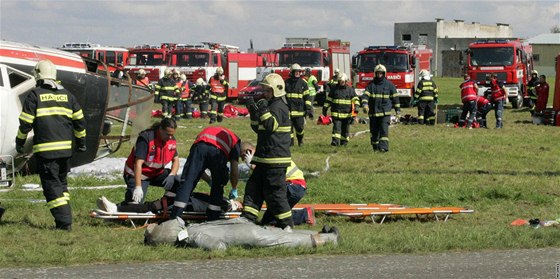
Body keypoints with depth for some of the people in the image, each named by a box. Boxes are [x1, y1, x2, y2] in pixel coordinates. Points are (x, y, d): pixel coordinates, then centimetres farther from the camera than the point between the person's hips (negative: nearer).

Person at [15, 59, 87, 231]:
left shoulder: (35, 95, -3)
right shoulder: (66, 94, 12)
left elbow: (25, 123, -4)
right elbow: (79, 120, 14)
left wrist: (19, 142, 10)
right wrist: (81, 141, 26)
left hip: (45, 149, -5)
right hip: (65, 148, 5)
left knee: (52, 185, -4)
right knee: (61, 182, 19)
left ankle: (63, 222, -12)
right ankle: (66, 218, 17)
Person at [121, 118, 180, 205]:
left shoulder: (172, 140, -7)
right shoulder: (146, 138, -27)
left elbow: (175, 159, 3)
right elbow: (138, 163, -31)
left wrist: (171, 175, -20)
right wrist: (138, 187, -39)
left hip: (157, 173, 6)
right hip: (137, 174, -6)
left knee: (178, 182, -16)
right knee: (136, 201, -24)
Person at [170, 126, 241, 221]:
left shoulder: (206, 130, 44)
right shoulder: (235, 139, 33)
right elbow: (234, 169, 23)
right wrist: (234, 190, 37)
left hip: (198, 148, 2)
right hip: (219, 151, -2)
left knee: (186, 183, 2)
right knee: (218, 186, 18)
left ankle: (174, 219, -8)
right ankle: (212, 220, 17)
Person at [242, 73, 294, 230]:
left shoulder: (279, 107, -11)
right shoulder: (271, 105, 19)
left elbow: (271, 125, -23)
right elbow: (258, 128, 21)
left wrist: (264, 110, -29)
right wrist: (253, 113, 9)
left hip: (276, 157, -10)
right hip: (264, 158, 10)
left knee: (274, 190, -7)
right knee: (254, 187, 10)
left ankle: (286, 223, 0)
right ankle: (248, 217, 13)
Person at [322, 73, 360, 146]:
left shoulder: (350, 89, 5)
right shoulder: (334, 89, 7)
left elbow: (355, 99, 5)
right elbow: (328, 100, 12)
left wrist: (356, 106, -13)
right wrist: (325, 108, 9)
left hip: (347, 114, 1)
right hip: (336, 113, -1)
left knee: (345, 128, 8)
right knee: (336, 127, -13)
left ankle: (344, 141, 19)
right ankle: (335, 141, -19)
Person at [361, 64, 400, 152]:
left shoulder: (389, 85, 5)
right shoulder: (371, 85, 7)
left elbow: (395, 98, 10)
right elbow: (365, 95, -3)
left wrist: (398, 110, 9)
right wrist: (365, 104, -22)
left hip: (385, 112, -2)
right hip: (373, 112, 2)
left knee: (384, 129, -15)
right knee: (374, 131, 8)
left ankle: (383, 147, -23)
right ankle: (375, 147, 22)